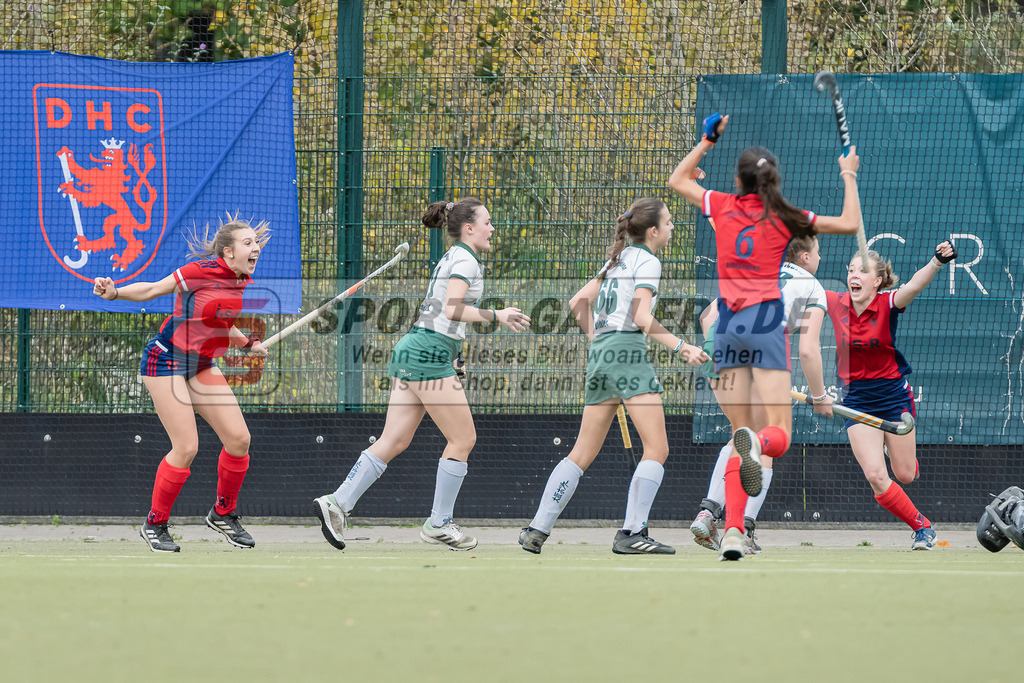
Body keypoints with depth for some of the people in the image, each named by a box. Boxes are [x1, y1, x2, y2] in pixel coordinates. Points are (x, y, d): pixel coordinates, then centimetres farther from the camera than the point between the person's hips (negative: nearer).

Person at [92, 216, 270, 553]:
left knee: (239, 438, -2)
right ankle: (155, 525, 3)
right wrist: (114, 292, -28)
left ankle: (223, 513, 19)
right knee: (186, 447, -14)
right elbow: (152, 290, -14)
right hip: (166, 359, -8)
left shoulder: (243, 282, 4)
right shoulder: (202, 272, -20)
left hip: (202, 364, 8)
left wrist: (249, 344, 11)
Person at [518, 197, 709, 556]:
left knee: (583, 453, 11)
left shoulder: (619, 259, 20)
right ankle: (632, 533, -17)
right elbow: (642, 317, -15)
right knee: (657, 449, -9)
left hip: (600, 353, 9)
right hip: (628, 350, -9)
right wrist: (682, 347, -19)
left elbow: (578, 302, 24)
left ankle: (537, 530, 7)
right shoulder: (646, 261, -4)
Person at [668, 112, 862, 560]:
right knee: (779, 434, -4)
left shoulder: (722, 206, 7)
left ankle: (733, 530, -8)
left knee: (739, 435, 8)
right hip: (766, 321, -3)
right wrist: (848, 177, 17)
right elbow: (850, 224, 5)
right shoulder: (784, 219, 1)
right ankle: (755, 444, -43)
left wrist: (707, 141, 32)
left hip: (728, 324, 3)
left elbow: (677, 181, 26)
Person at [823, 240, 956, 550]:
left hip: (893, 394, -1)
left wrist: (937, 261, -51)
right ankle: (922, 526, 10)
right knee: (876, 477, -12)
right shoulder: (836, 304, -7)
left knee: (905, 475, 8)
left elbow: (914, 285, -34)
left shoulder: (887, 304, -15)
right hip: (856, 399, 1)